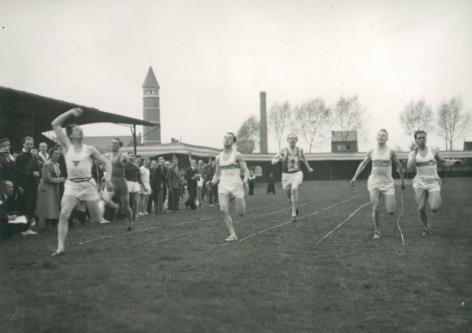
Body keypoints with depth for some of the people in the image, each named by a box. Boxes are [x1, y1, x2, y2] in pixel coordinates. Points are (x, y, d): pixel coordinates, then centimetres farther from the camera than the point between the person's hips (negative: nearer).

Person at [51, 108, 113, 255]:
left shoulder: (90, 149, 5)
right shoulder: (67, 146, 5)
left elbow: (106, 162, 7)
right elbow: (55, 124, -1)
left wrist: (108, 178, -8)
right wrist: (70, 112, -2)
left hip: (88, 184, 0)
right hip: (71, 185, 0)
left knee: (96, 218, 4)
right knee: (64, 214, -18)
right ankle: (61, 247, -17)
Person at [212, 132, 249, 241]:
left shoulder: (237, 155, -2)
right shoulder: (218, 157, 10)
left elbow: (246, 170, -1)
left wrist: (245, 180, -21)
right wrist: (212, 182, -1)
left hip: (236, 184, -3)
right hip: (223, 185, 3)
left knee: (241, 213, 1)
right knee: (223, 210, -18)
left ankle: (241, 202, 37)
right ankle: (233, 234, -7)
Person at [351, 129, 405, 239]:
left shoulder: (391, 152, -1)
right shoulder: (371, 152, 5)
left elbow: (399, 166, 10)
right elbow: (363, 164, 14)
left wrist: (403, 181, 15)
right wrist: (355, 177, 7)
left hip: (388, 184, -1)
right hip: (374, 183, 1)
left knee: (390, 211, -7)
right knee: (376, 209, -7)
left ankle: (392, 201, 30)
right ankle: (377, 232, 8)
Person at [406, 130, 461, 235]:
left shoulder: (434, 151, 3)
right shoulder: (412, 154, 3)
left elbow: (444, 163, 13)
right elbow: (409, 167, -14)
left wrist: (455, 161, -6)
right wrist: (415, 152, -12)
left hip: (433, 183, 0)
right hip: (420, 183, 1)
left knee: (434, 209, -18)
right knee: (421, 209, -6)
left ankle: (429, 199, 18)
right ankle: (426, 227, 23)